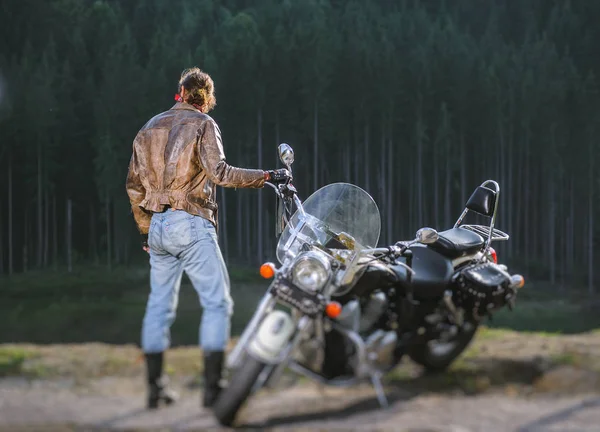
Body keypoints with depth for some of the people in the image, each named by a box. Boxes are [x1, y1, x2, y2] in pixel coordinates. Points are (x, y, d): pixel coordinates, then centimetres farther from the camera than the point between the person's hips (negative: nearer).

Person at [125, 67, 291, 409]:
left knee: (159, 305, 11)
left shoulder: (149, 128, 16)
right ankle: (213, 387, -10)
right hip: (191, 225, -6)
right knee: (217, 302, -3)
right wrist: (266, 177, -12)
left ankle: (155, 387, 10)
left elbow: (135, 185, 17)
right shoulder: (202, 124, -2)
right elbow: (218, 172, -16)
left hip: (158, 227, 6)